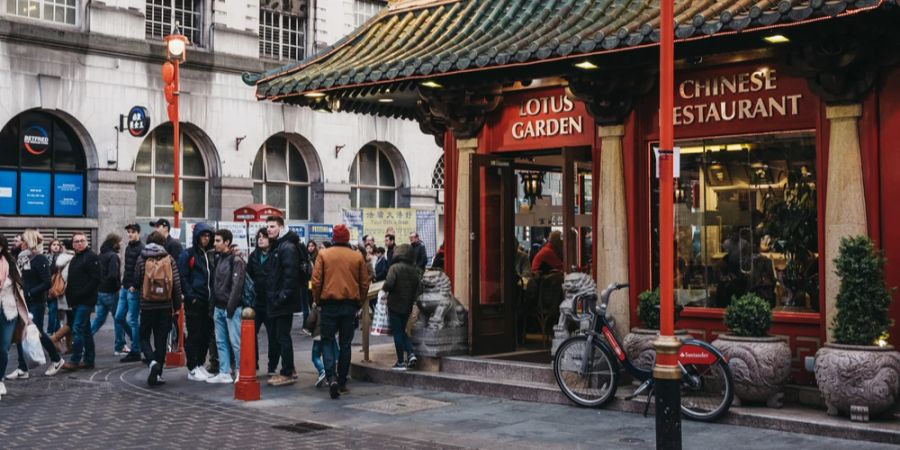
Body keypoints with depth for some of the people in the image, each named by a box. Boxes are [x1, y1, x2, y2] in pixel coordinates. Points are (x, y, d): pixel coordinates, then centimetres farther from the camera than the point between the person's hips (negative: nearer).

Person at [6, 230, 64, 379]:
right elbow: (20, 279, 17)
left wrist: (29, 293, -20)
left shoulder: (40, 259, -12)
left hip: (36, 303, -7)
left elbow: (47, 283, -18)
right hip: (23, 302, 7)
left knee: (38, 333, -1)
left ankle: (56, 360, 19)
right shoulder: (23, 258, 10)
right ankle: (22, 369, 7)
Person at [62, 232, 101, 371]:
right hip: (77, 301, 9)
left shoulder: (91, 257, -9)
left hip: (85, 301, -9)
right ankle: (88, 360, 17)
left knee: (77, 329, -12)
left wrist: (81, 294, -20)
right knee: (85, 330, 12)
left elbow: (95, 279, -17)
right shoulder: (75, 259, 20)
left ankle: (75, 360, -10)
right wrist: (69, 295, 9)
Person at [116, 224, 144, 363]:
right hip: (125, 288, 9)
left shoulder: (141, 249, -13)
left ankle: (135, 351, 4)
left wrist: (135, 286, -19)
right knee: (119, 317, 12)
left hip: (134, 290, -9)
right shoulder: (128, 248, 14)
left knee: (132, 320, -4)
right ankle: (137, 340, 27)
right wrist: (124, 283, 13)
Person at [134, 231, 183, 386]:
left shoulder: (141, 259, -3)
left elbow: (136, 279, 4)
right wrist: (177, 304, 4)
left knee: (144, 337, 12)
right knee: (161, 339, 8)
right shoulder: (169, 259, -2)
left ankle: (152, 361, -14)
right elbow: (177, 283, -4)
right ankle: (158, 373, 10)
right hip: (165, 306, 1)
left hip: (147, 305, -1)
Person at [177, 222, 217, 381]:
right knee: (194, 335, -3)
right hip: (194, 303, -6)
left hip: (208, 302, 6)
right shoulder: (187, 255, -3)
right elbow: (183, 278, -8)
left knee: (206, 335, 8)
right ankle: (192, 369, 3)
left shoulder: (211, 254, 15)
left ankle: (200, 365, 19)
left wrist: (213, 297, 6)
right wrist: (191, 296, -14)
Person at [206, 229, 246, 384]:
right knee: (221, 342, 10)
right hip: (218, 307, 8)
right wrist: (212, 305, 11)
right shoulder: (217, 258, 14)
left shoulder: (236, 260, -9)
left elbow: (237, 285, -15)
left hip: (231, 308, -8)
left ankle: (240, 373, 2)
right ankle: (224, 373, 15)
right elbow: (214, 283, 17)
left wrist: (230, 307, -18)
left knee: (235, 342, -5)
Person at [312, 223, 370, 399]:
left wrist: (317, 300, 10)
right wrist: (359, 303, 18)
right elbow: (365, 283, 5)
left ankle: (331, 378, -14)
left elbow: (316, 281, -4)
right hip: (350, 304, 2)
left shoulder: (323, 255, -3)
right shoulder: (358, 257, 2)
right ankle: (342, 382, 17)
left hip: (329, 304, -1)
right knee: (345, 344, 12)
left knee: (327, 341, 6)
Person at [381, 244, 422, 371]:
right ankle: (411, 354, 3)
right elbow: (419, 288, 2)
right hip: (408, 307, 5)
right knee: (402, 331, 20)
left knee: (397, 333, 2)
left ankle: (400, 362, 4)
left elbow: (389, 283, -24)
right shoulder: (414, 270, 4)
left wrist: (384, 288, -4)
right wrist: (411, 298, 13)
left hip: (395, 305, -5)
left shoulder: (395, 267, -12)